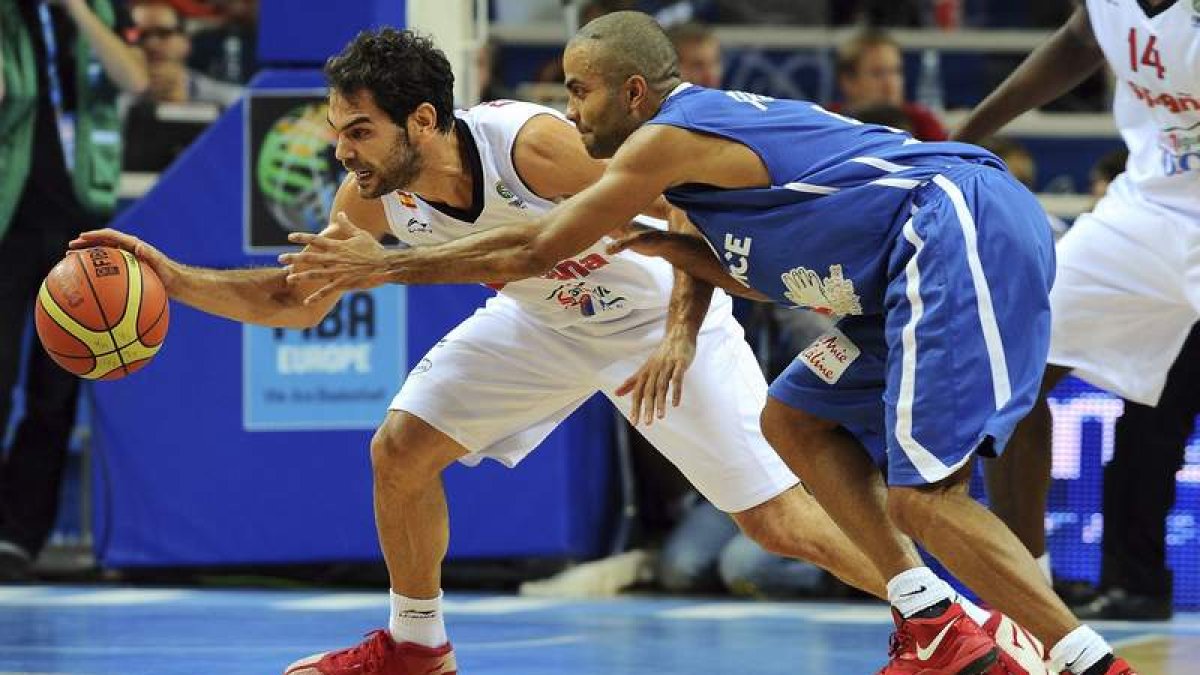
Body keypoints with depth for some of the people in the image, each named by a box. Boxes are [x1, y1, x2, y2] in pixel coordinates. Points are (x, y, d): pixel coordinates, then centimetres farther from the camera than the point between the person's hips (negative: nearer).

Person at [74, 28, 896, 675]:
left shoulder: (534, 146, -38)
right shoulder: (371, 199, -19)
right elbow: (299, 302, -3)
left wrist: (680, 340, -41)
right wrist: (172, 277, -16)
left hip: (661, 312, -6)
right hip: (545, 318, 6)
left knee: (777, 520, -11)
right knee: (401, 448, -2)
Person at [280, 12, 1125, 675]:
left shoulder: (672, 133, -6)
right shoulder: (721, 128, 23)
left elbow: (534, 250, -3)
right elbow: (779, 276, 28)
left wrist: (385, 266, 5)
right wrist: (680, 251, 14)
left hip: (963, 234, -10)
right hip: (937, 254, 10)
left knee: (922, 493, -16)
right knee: (795, 420, 16)